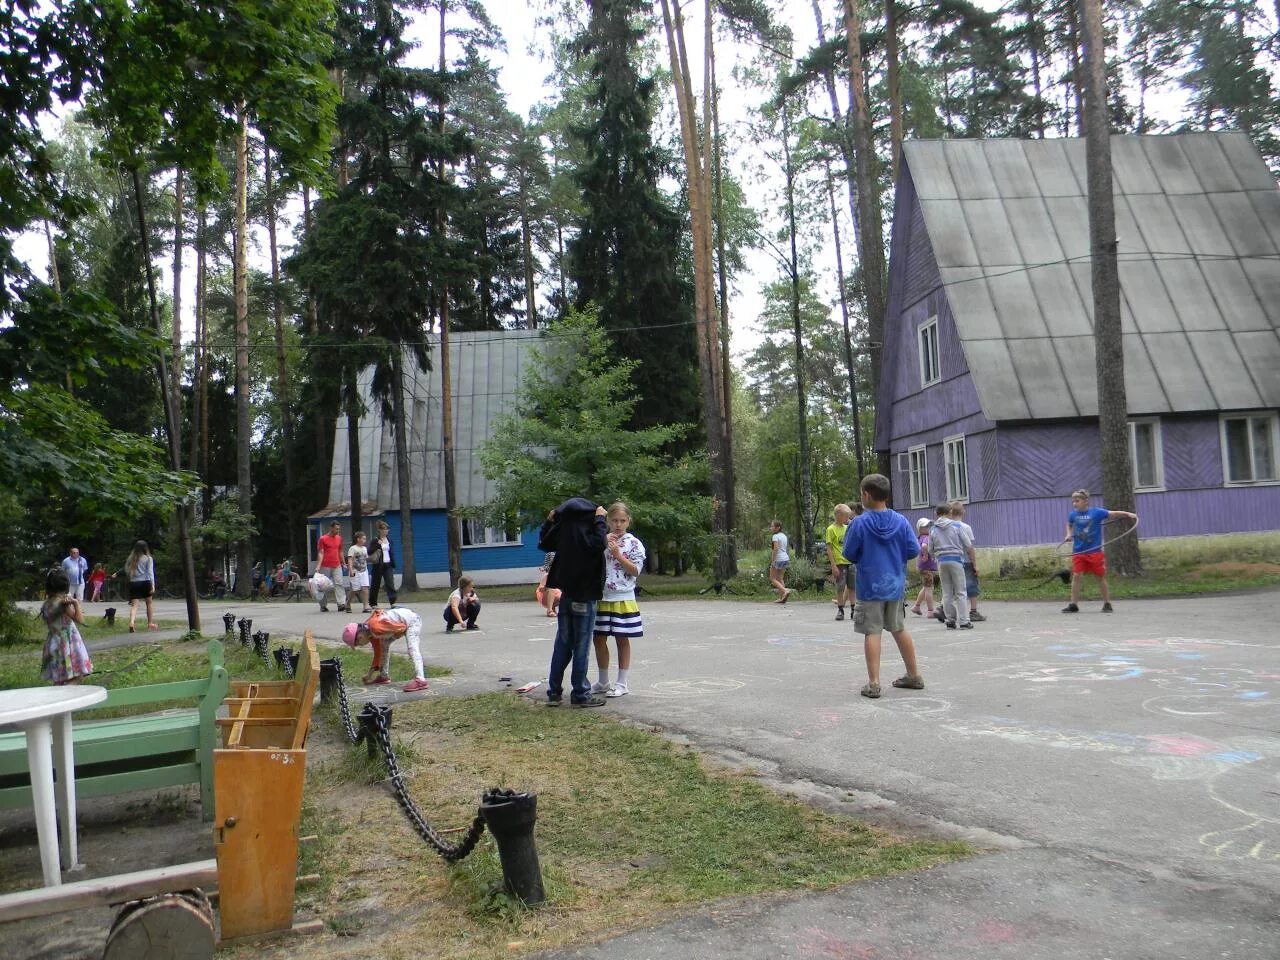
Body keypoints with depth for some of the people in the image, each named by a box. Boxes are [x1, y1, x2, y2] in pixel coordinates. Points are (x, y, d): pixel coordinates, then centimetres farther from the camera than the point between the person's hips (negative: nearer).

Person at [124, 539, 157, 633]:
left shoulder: (131, 559, 8)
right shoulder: (148, 558, -2)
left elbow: (127, 570, 7)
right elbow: (150, 572, -8)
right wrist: (153, 585, -12)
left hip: (133, 583, 2)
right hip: (145, 582, -2)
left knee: (134, 605, -4)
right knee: (150, 602, 15)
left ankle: (131, 623, -26)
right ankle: (150, 623, 19)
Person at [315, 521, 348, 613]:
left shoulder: (339, 538, 10)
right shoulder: (323, 539, -5)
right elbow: (320, 553, -8)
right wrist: (318, 566, -16)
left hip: (337, 566, 4)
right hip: (325, 566, -4)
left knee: (339, 584, -6)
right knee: (324, 586, 4)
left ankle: (341, 604, -11)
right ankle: (323, 606, 13)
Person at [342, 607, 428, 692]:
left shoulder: (375, 627, -30)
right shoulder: (370, 632, 0)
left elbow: (402, 628, -24)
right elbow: (378, 652, 12)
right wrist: (370, 673, 16)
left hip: (412, 620, -10)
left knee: (413, 649, -25)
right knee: (384, 644, 18)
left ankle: (420, 680, -38)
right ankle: (384, 676, 27)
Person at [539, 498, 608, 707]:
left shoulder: (562, 529, 3)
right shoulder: (585, 531, -17)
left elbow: (543, 543, 19)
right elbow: (599, 545, -34)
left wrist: (549, 520, 20)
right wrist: (599, 519, -23)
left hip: (566, 595, 6)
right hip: (584, 596, -6)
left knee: (562, 644, 13)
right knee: (581, 647, 0)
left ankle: (554, 692, 15)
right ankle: (580, 694, 5)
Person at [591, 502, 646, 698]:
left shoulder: (634, 543, -3)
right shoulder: (602, 540, 7)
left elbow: (636, 571, -7)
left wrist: (617, 555, -16)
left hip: (623, 599, -4)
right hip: (601, 598, 4)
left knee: (622, 639, 4)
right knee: (599, 638, 8)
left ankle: (622, 684, 13)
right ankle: (603, 682, 23)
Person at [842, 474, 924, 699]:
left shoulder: (859, 523, -12)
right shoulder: (901, 521, -3)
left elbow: (850, 554, -6)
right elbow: (913, 550, 1)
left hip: (870, 587, -4)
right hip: (896, 585, 4)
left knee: (872, 632, 0)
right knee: (899, 629, 17)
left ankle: (874, 683, -2)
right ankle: (914, 675, 27)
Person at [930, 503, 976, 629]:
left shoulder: (933, 530, 4)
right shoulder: (957, 526, -4)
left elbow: (930, 550, 8)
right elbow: (969, 546, -1)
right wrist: (974, 563, 11)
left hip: (941, 562, 3)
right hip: (956, 560, -3)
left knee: (947, 593, 9)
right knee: (960, 592, 1)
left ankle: (950, 621, 10)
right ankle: (964, 621, -2)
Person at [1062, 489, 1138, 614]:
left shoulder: (1096, 512, -6)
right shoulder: (1073, 515, 4)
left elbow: (1113, 513, -5)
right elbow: (1069, 525, 24)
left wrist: (1128, 514, -16)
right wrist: (1069, 534, 8)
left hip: (1095, 551, -2)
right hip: (1078, 552, 2)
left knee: (1101, 577, 5)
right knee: (1076, 576, -3)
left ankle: (1107, 604, 16)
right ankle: (1073, 605, 3)